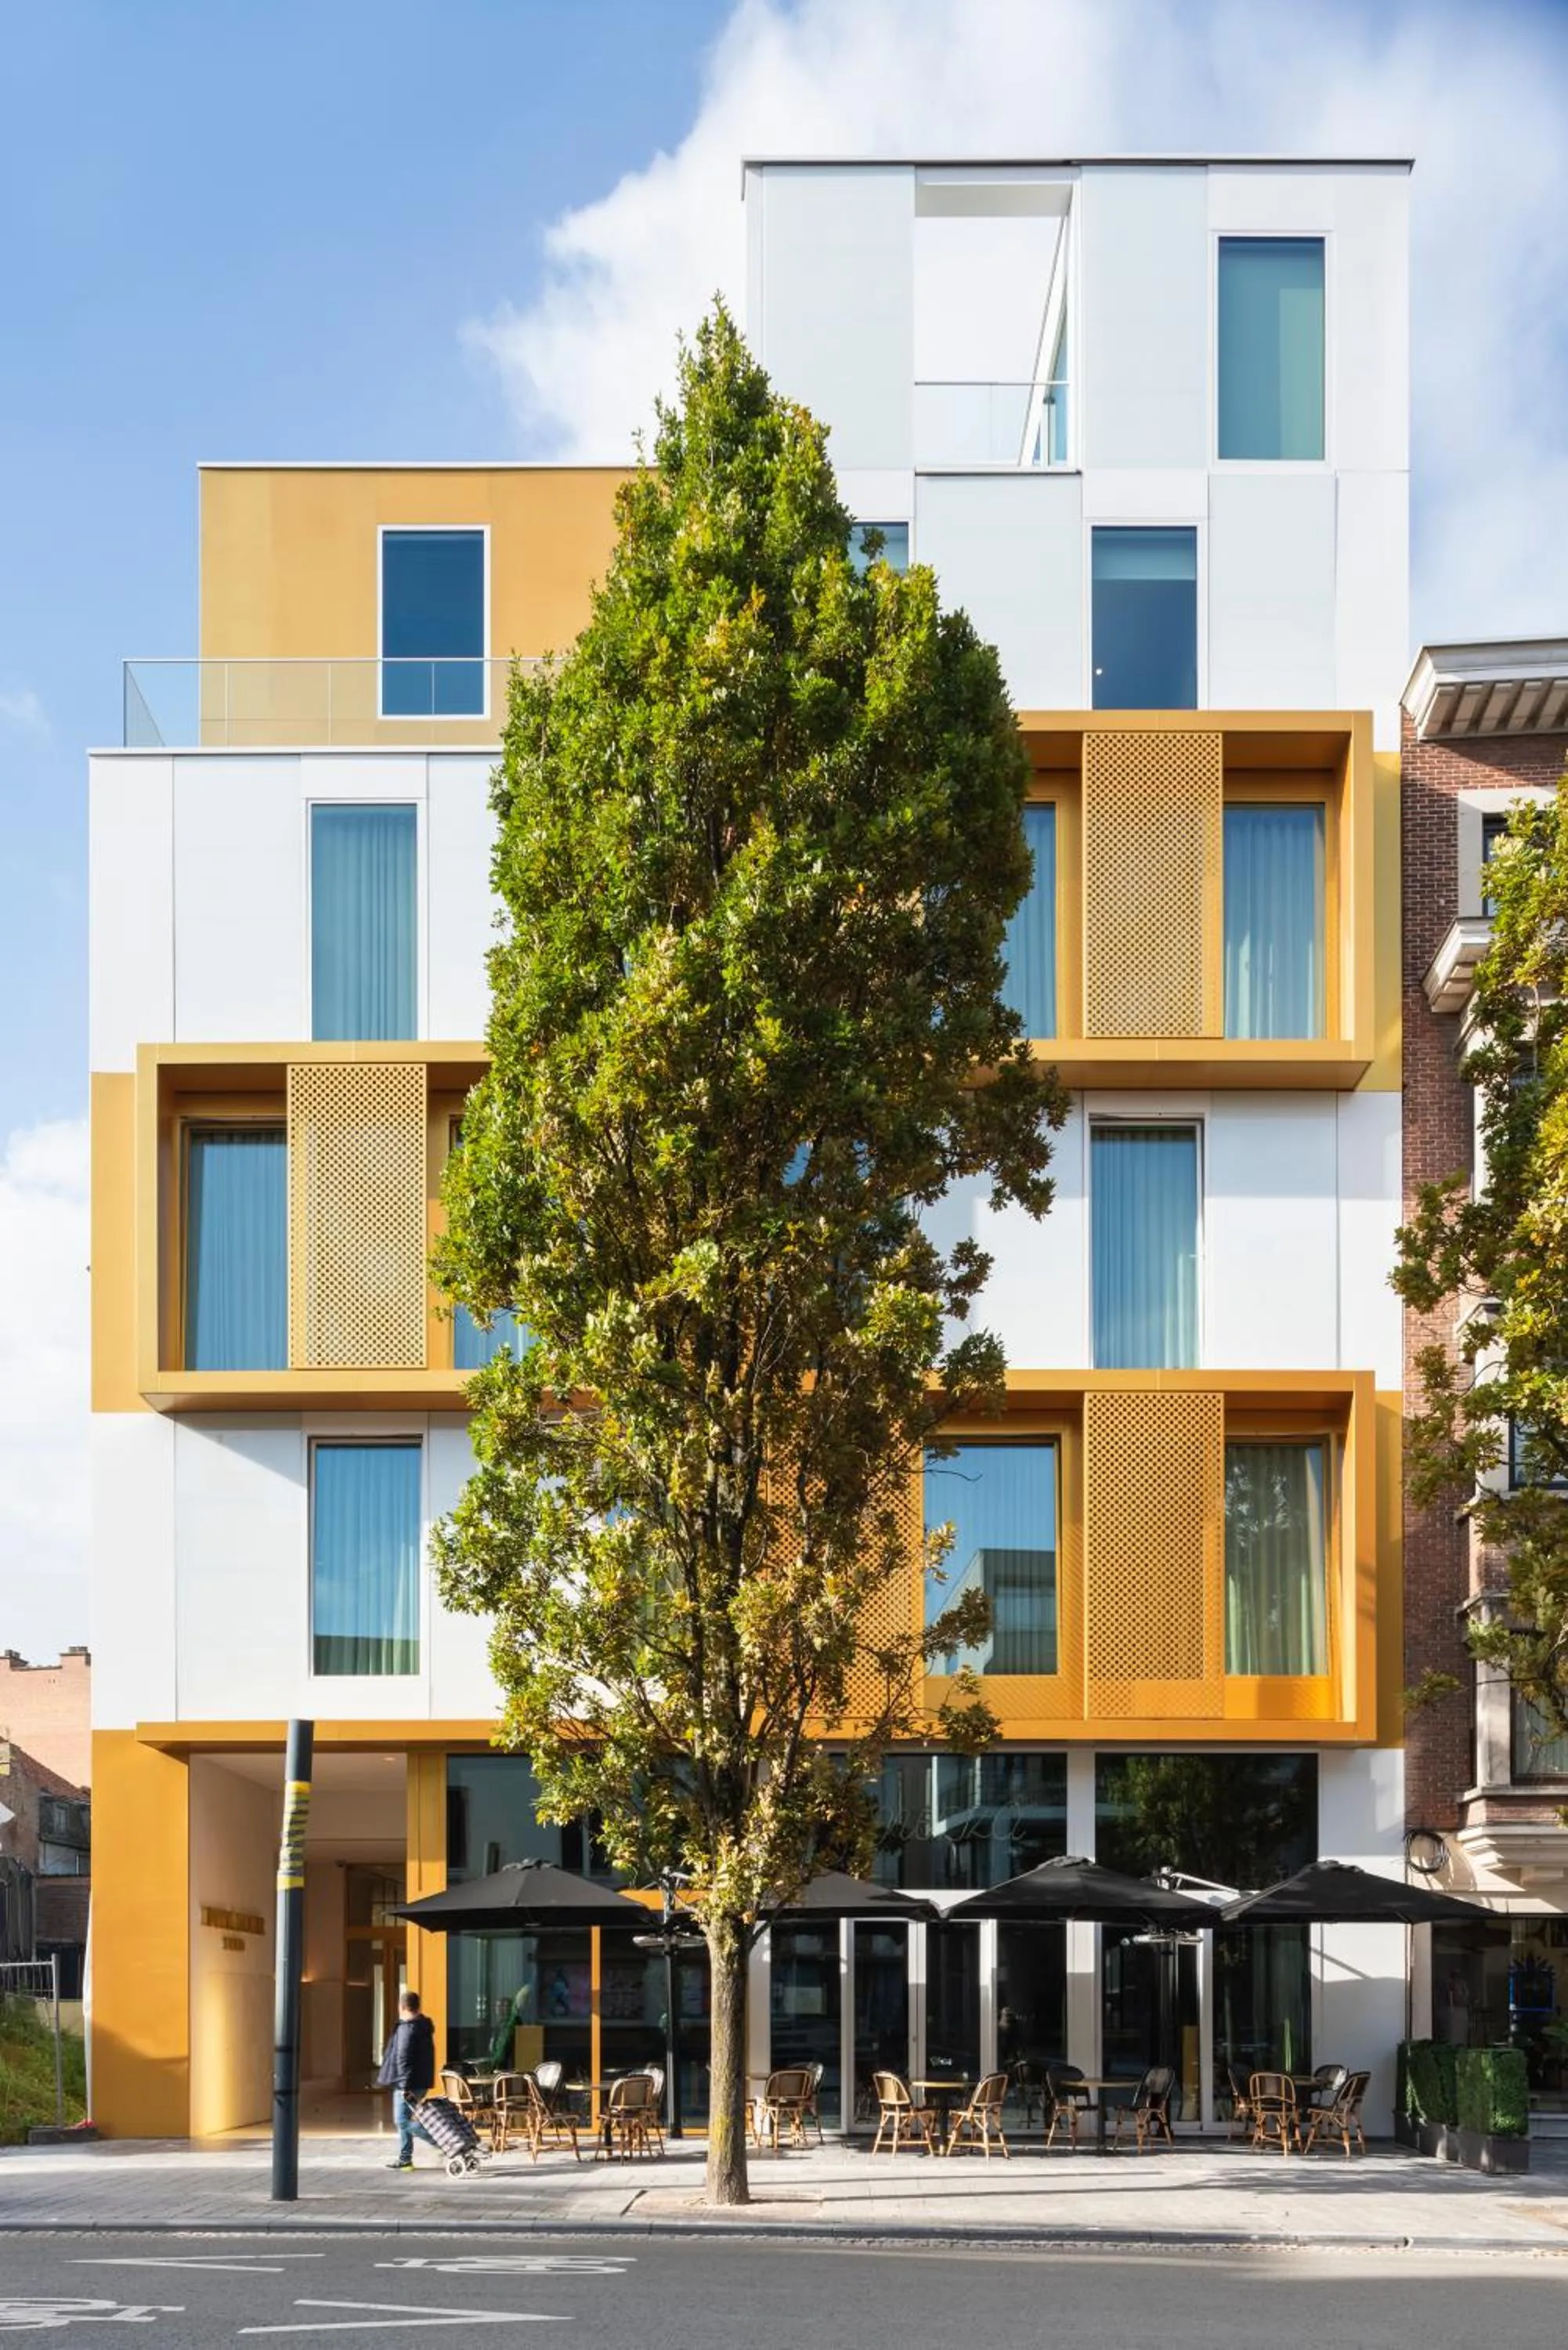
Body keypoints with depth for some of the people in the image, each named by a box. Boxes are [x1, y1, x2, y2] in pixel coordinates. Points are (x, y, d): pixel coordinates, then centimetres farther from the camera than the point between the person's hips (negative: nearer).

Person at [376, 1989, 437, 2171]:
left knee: (403, 2120, -8)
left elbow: (403, 2059, -23)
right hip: (420, 2082, 10)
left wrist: (405, 2086, -26)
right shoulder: (424, 2027, 14)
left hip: (408, 2086, -10)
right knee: (403, 2120, 16)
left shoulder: (407, 2028, -17)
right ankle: (404, 2158, 19)